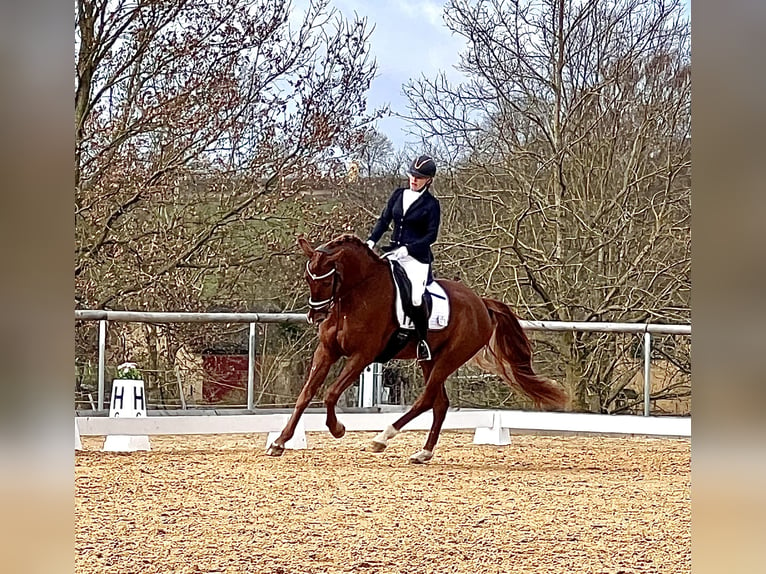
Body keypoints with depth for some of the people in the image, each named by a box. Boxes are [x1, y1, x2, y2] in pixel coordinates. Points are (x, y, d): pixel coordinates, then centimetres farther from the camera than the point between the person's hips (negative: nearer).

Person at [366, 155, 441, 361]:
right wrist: (372, 241, -3)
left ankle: (423, 340, -5)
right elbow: (384, 220, 12)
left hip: (417, 257, -6)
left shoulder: (431, 204, -3)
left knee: (415, 298, -22)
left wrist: (408, 249, -18)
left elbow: (431, 235, -8)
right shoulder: (398, 195, 12)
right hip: (393, 253, 6)